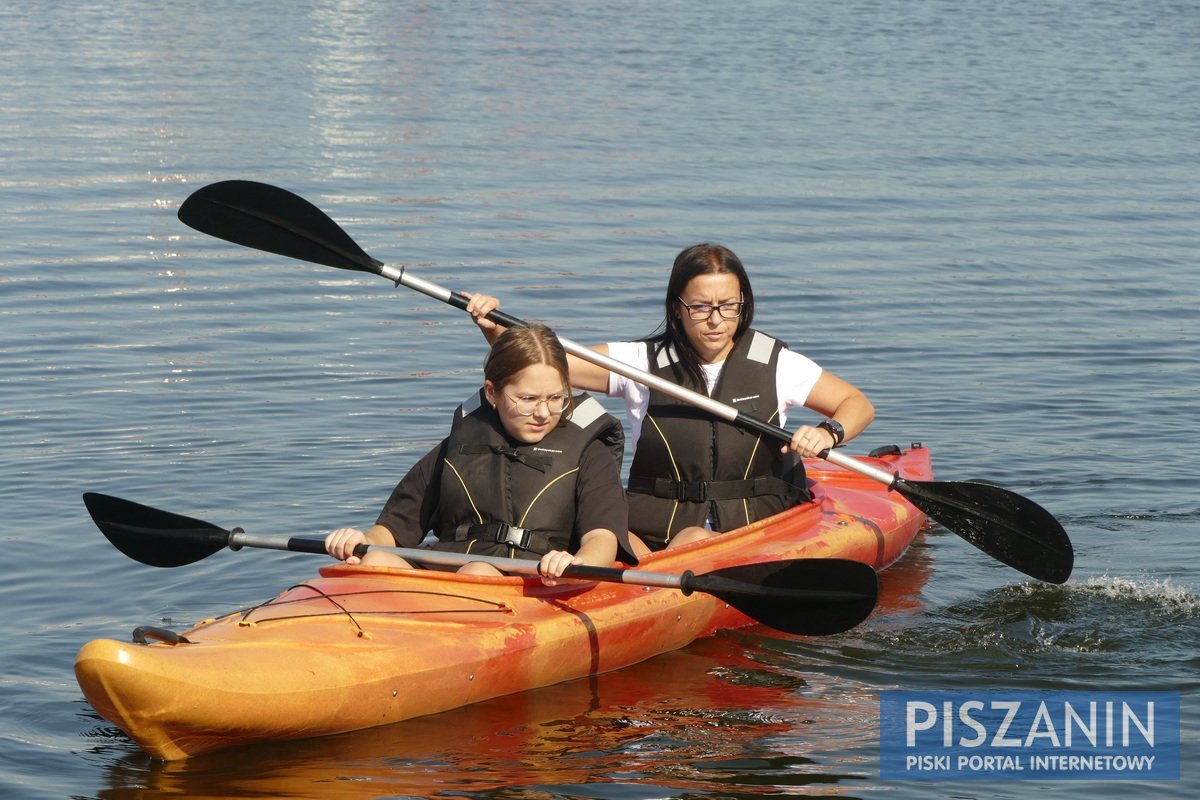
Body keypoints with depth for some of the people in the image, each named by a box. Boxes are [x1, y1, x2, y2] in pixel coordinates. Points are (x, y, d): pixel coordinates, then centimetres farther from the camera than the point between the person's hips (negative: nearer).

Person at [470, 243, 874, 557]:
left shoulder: (774, 364, 4)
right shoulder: (642, 362, 3)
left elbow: (858, 404, 11)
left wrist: (828, 433, -12)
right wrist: (495, 330, -19)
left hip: (754, 529, 0)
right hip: (653, 530, 0)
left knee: (694, 542, -35)